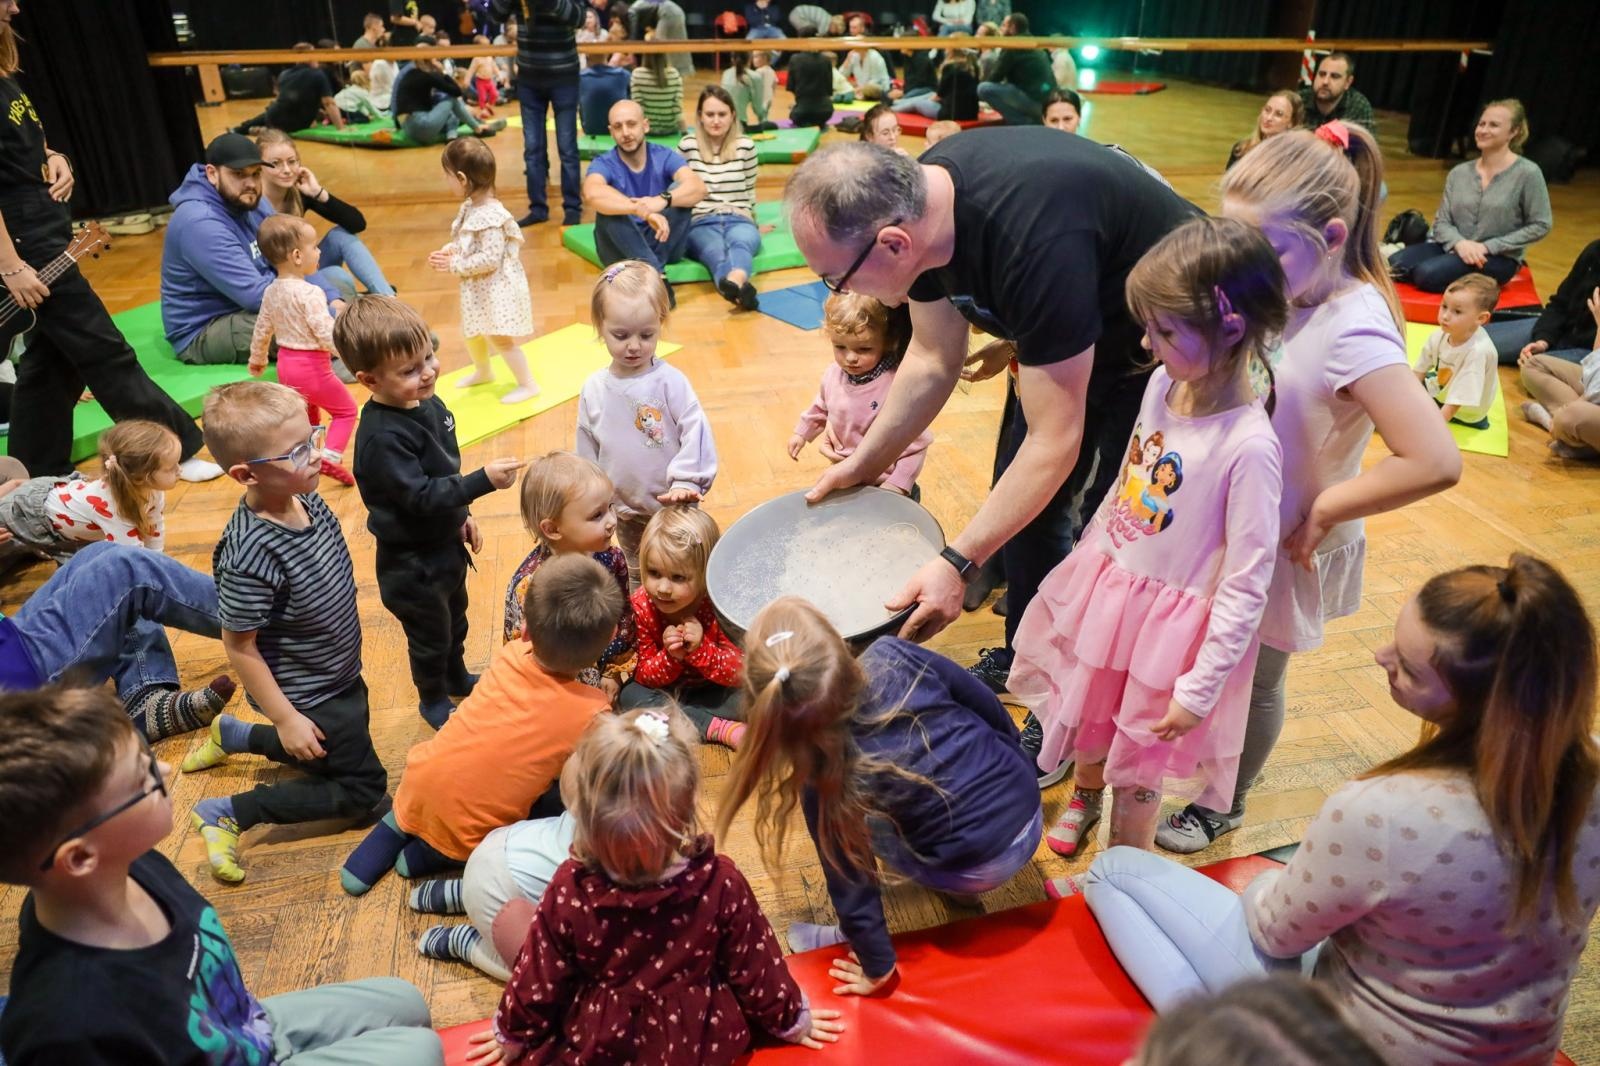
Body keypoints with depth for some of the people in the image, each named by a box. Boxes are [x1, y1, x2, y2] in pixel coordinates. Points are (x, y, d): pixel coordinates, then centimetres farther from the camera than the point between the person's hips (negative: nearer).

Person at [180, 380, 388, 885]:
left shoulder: (306, 500, -10)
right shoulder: (251, 555, -35)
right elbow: (239, 647, -24)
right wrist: (286, 718, -17)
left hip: (340, 675, 8)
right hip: (310, 699, -8)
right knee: (363, 789, 5)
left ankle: (231, 735, 37)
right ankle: (228, 813, 10)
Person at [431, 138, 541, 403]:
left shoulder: (490, 216, -28)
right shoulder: (471, 207, 2)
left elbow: (490, 259, -30)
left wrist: (455, 266, -23)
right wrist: (447, 251, -5)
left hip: (496, 289, -10)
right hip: (478, 288, 10)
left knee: (500, 338, -4)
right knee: (472, 332, 24)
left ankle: (527, 384, 10)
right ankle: (483, 372, 47)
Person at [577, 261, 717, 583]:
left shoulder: (670, 381, -17)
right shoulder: (594, 390, -5)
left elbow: (695, 433, -17)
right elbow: (587, 451, 5)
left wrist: (686, 483, -26)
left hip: (673, 506, -3)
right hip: (626, 511, 4)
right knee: (639, 579, 24)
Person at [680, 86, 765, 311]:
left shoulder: (746, 146, 12)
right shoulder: (687, 145, 7)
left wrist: (751, 221, 27)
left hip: (738, 219, 2)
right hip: (701, 222, -1)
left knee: (741, 243, -39)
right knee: (716, 252, -39)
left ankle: (734, 282, -74)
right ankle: (740, 287, -74)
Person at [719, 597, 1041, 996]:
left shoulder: (825, 776, -22)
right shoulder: (894, 657, -18)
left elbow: (852, 884, -12)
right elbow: (989, 706, -2)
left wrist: (879, 971, 4)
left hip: (978, 870, -4)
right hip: (1028, 807, 4)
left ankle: (853, 935, 20)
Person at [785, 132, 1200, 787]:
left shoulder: (1033, 240, -41)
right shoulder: (917, 202, -16)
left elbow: (1055, 443, -35)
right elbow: (933, 361, -1)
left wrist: (958, 564, -36)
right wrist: (865, 462, -1)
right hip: (1077, 331, 8)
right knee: (1025, 500, 14)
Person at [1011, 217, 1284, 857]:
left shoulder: (1248, 446, -29)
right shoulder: (1164, 383, -8)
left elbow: (1246, 585, -23)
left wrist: (1200, 689, -19)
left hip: (1169, 620, -6)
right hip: (1105, 585, 6)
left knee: (1138, 768, 14)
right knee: (1089, 715, 28)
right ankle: (1086, 792, 59)